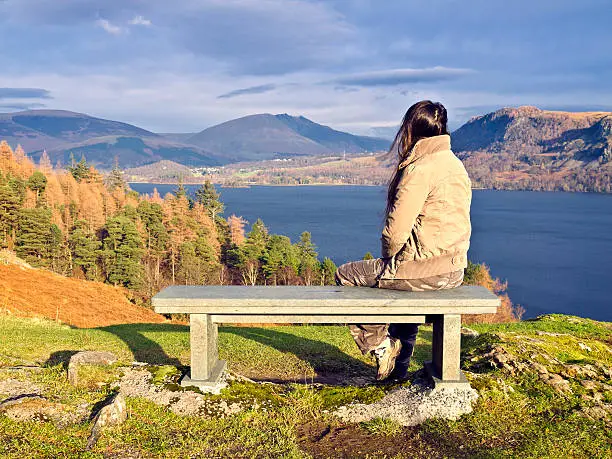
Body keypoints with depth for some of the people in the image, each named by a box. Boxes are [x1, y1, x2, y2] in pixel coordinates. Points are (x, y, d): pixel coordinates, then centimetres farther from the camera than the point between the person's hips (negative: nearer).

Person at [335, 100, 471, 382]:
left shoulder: (419, 169, -17)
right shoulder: (454, 164, 12)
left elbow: (396, 231, -20)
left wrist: (387, 257, 3)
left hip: (427, 270, -9)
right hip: (453, 268, 9)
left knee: (346, 276, 6)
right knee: (406, 288, 38)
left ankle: (381, 347, 12)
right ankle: (398, 367, 43)